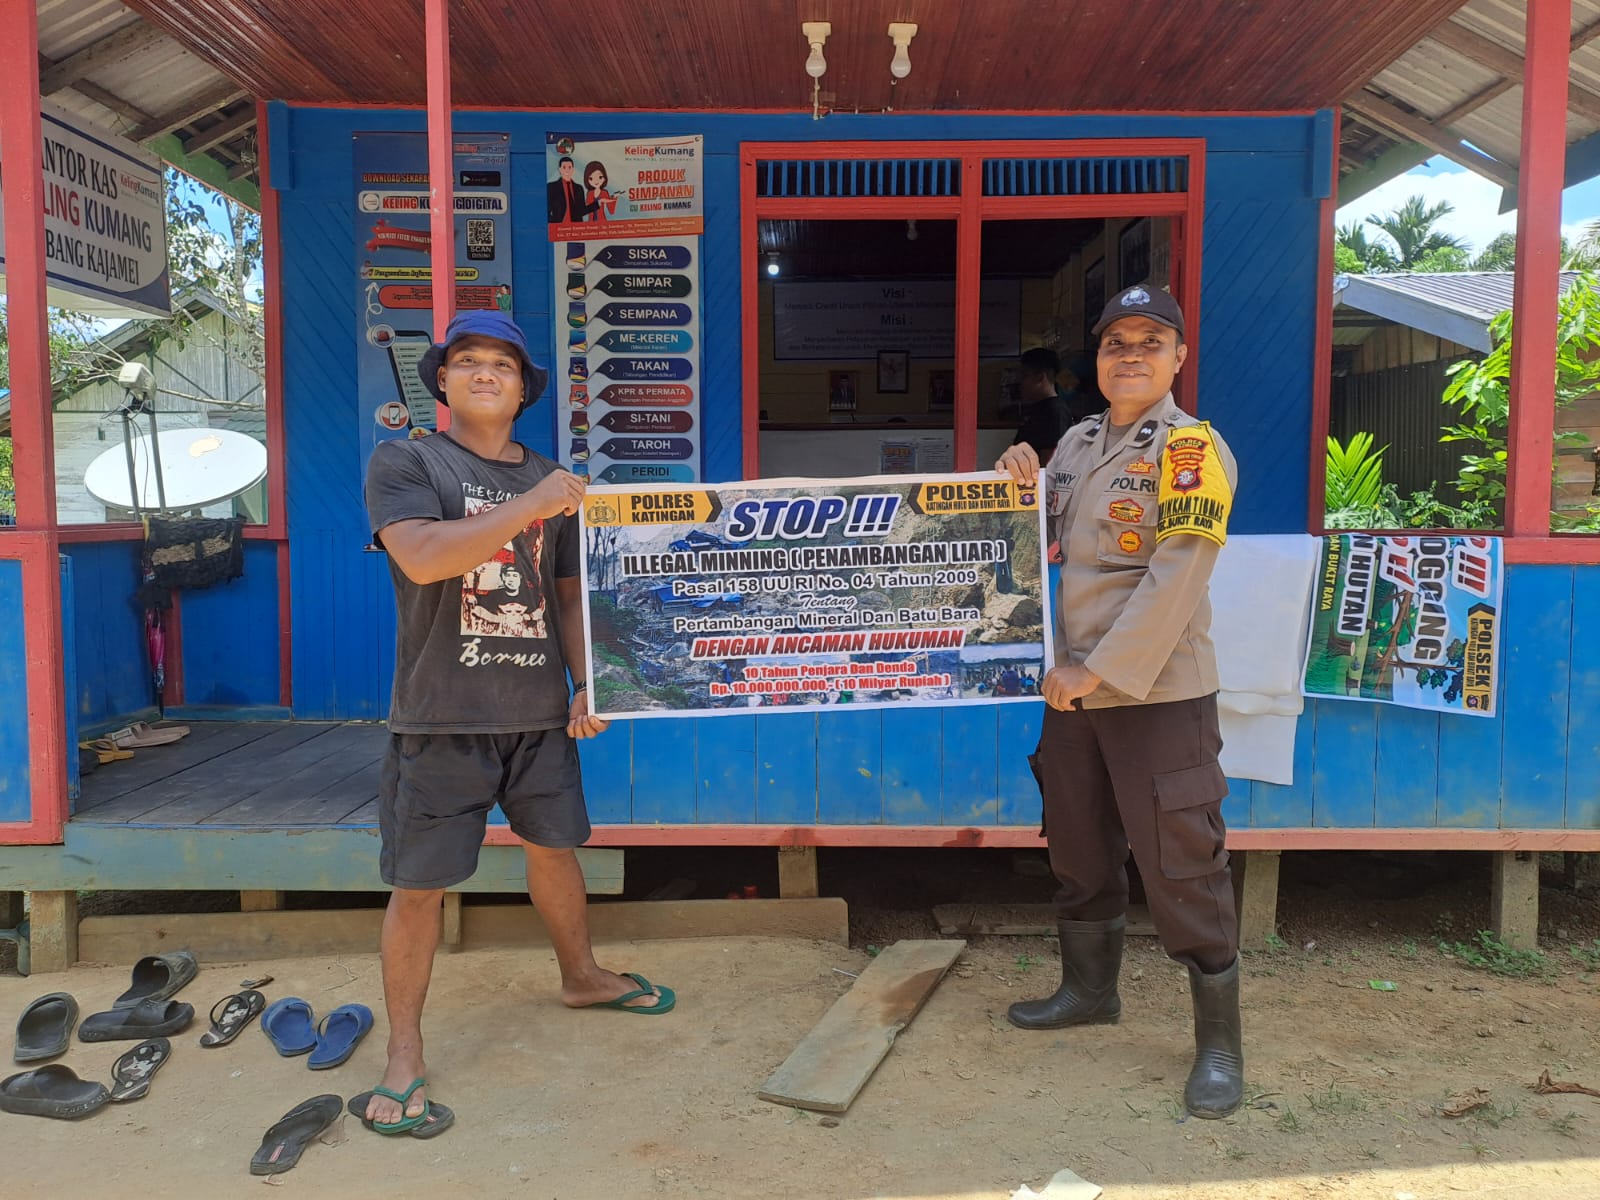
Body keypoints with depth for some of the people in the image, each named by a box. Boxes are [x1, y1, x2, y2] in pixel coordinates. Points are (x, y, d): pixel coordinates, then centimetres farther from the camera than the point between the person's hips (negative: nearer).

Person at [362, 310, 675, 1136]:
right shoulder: (404, 464, -4)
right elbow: (422, 557, -22)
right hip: (441, 717, -4)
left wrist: (587, 685, 5)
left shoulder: (550, 482, 11)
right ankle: (403, 1052, 17)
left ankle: (582, 976, 43)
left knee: (555, 847, 19)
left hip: (538, 711, 5)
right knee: (418, 883, 1)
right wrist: (526, 507, -23)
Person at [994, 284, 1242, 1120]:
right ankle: (1090, 989, 39)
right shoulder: (1077, 443, 11)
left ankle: (1218, 1041, 14)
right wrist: (1025, 488, 0)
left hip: (1158, 692, -7)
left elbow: (1174, 580, -19)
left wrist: (1100, 671, -19)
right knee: (1079, 849, 19)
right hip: (1073, 687, 7)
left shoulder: (1192, 448, -10)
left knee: (1180, 867, -2)